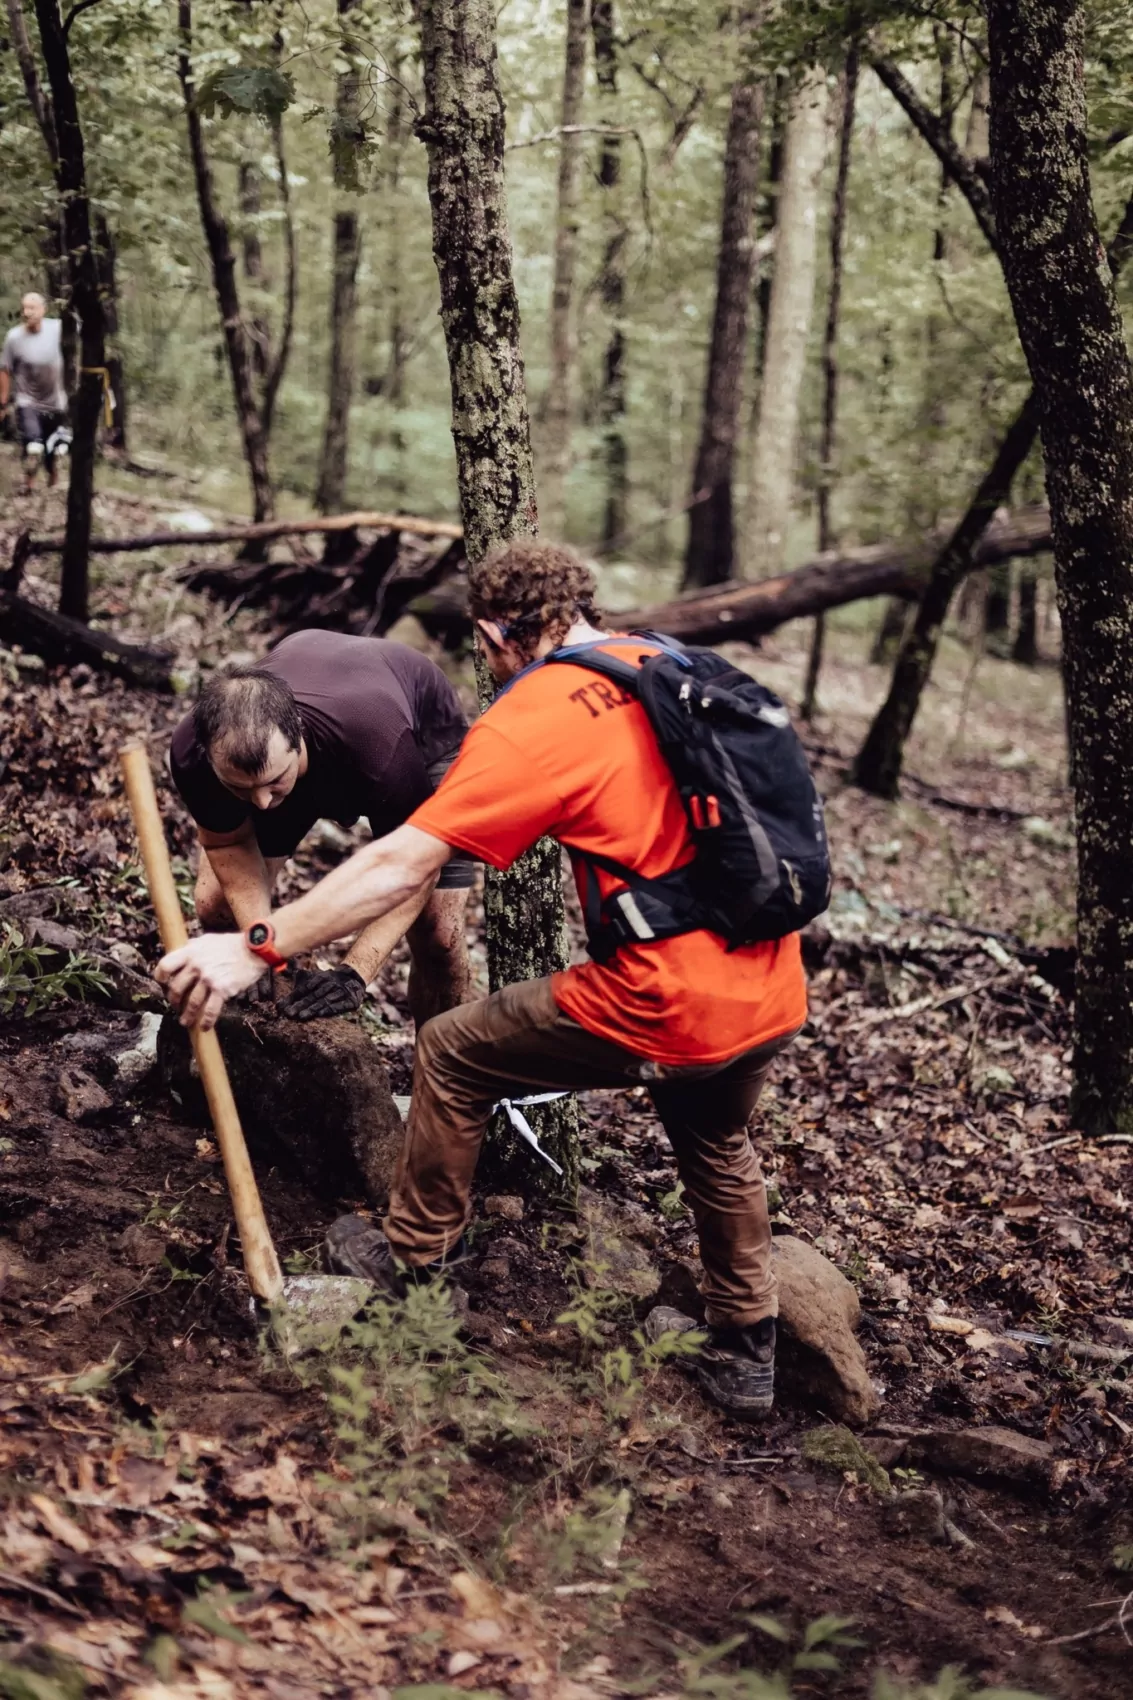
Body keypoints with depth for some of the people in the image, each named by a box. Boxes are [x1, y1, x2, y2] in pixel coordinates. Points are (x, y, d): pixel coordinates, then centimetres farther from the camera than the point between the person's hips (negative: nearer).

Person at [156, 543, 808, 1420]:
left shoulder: (528, 722, -11)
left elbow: (399, 865, -16)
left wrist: (254, 950, -13)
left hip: (668, 1010, -7)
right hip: (775, 997, 7)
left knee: (451, 1053, 14)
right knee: (716, 1145, 35)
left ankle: (415, 1257, 31)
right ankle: (747, 1354, 42)